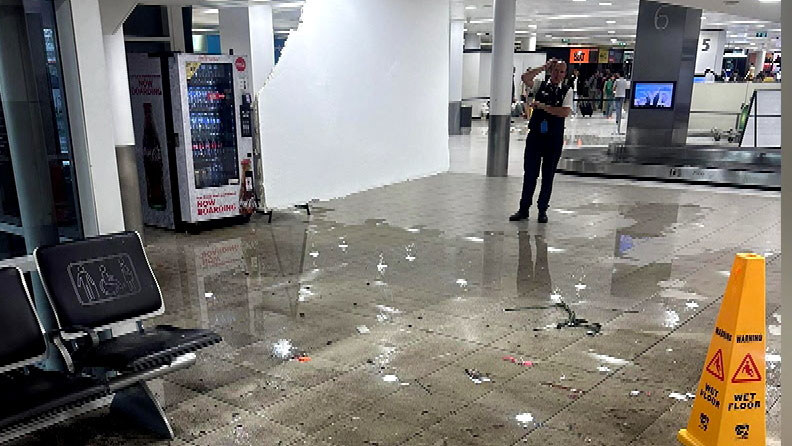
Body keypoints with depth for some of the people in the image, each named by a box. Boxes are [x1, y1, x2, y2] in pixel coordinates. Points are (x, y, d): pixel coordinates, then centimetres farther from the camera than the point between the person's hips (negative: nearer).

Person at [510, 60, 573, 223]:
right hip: (535, 135, 1)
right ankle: (524, 209, 14)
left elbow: (565, 112, -14)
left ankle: (543, 210, 19)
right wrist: (544, 67, -9)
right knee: (530, 173, 4)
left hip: (554, 138, -1)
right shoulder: (541, 85, 4)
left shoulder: (567, 91, 1)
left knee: (548, 175, 8)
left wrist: (543, 106, -16)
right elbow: (525, 77, -13)